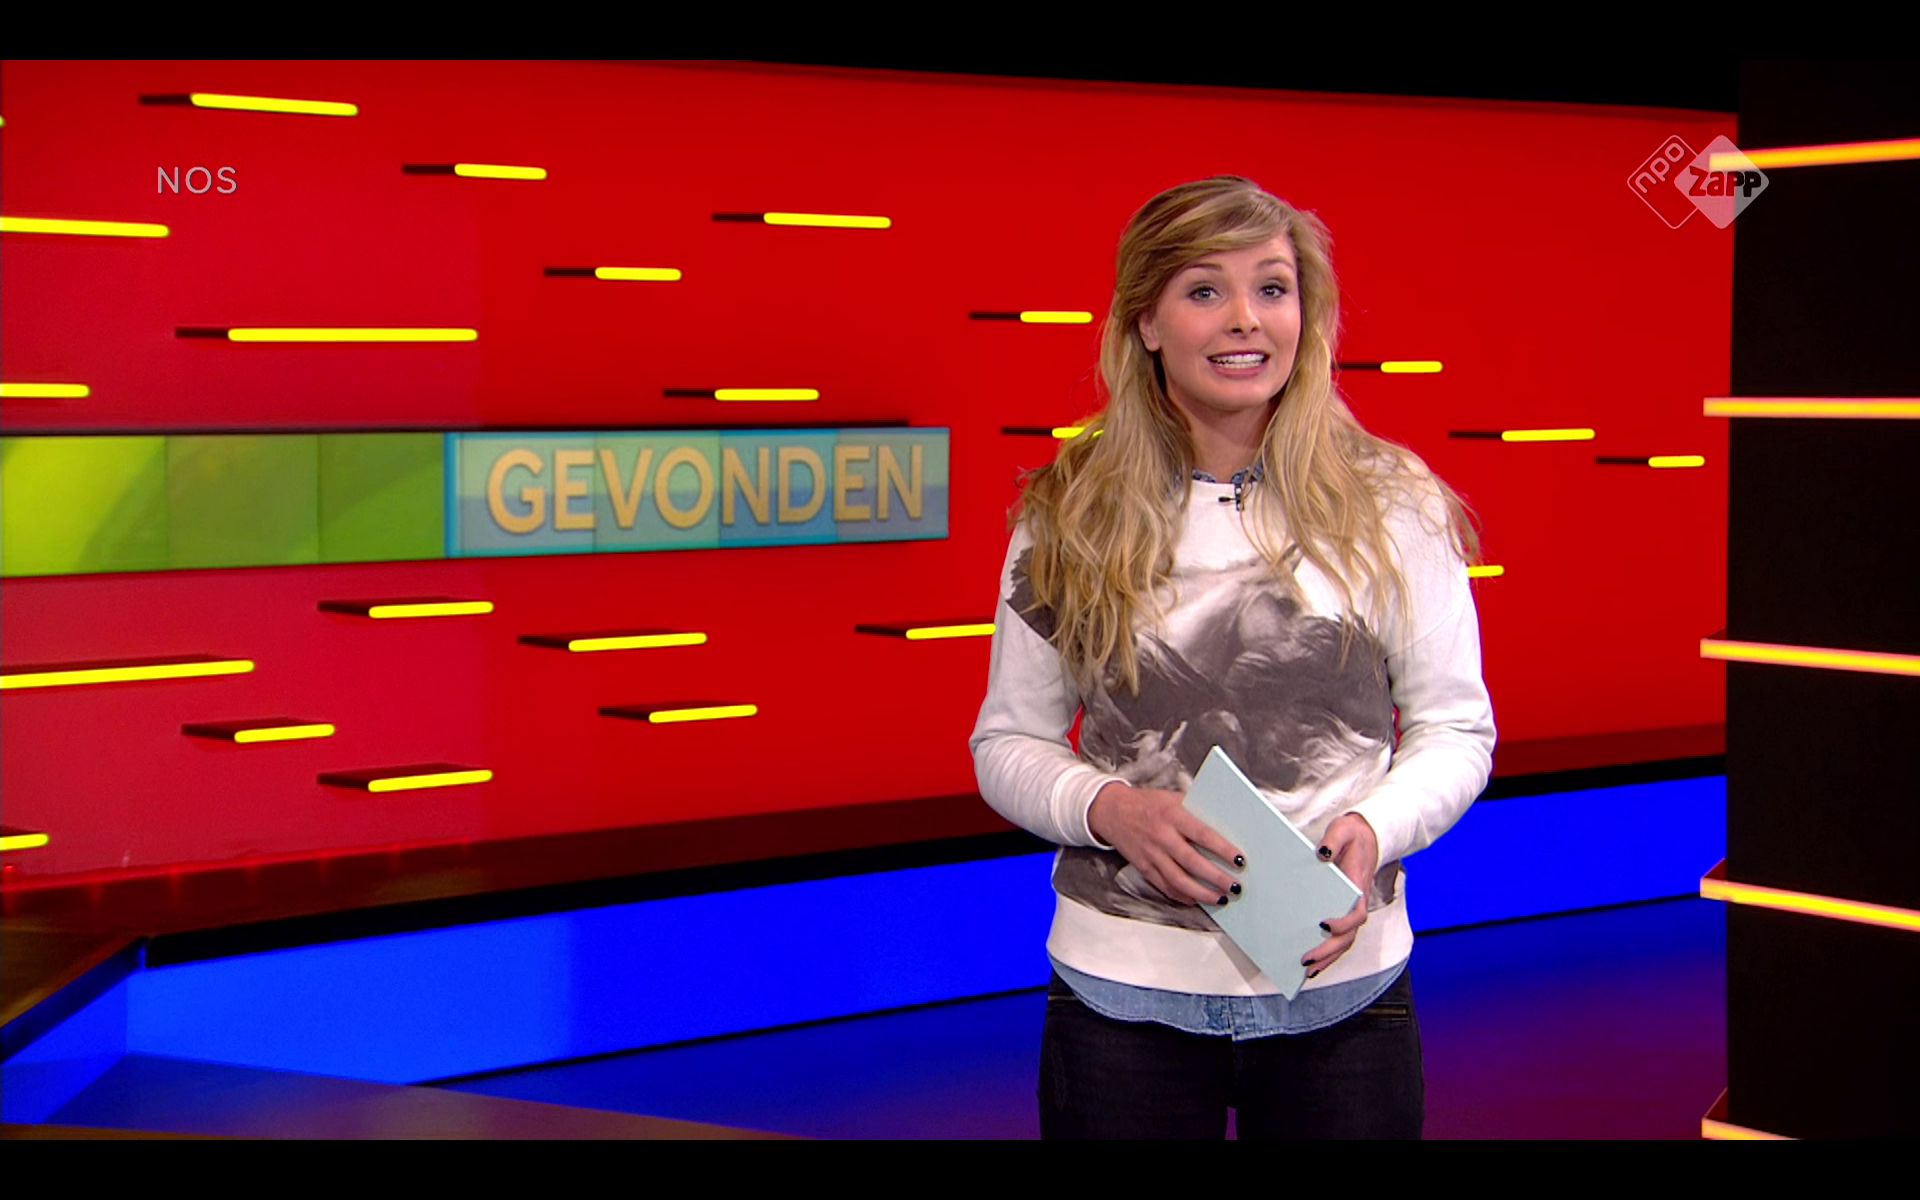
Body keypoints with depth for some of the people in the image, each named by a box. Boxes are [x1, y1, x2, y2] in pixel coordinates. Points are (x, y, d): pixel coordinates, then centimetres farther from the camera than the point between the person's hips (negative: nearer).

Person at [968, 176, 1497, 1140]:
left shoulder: (1391, 507, -1)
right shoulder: (1067, 520, 0)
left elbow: (1455, 728, 4)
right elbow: (1007, 741, 5)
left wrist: (1373, 829, -15)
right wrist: (1111, 809, -14)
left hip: (1341, 990, 0)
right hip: (1124, 995, 0)